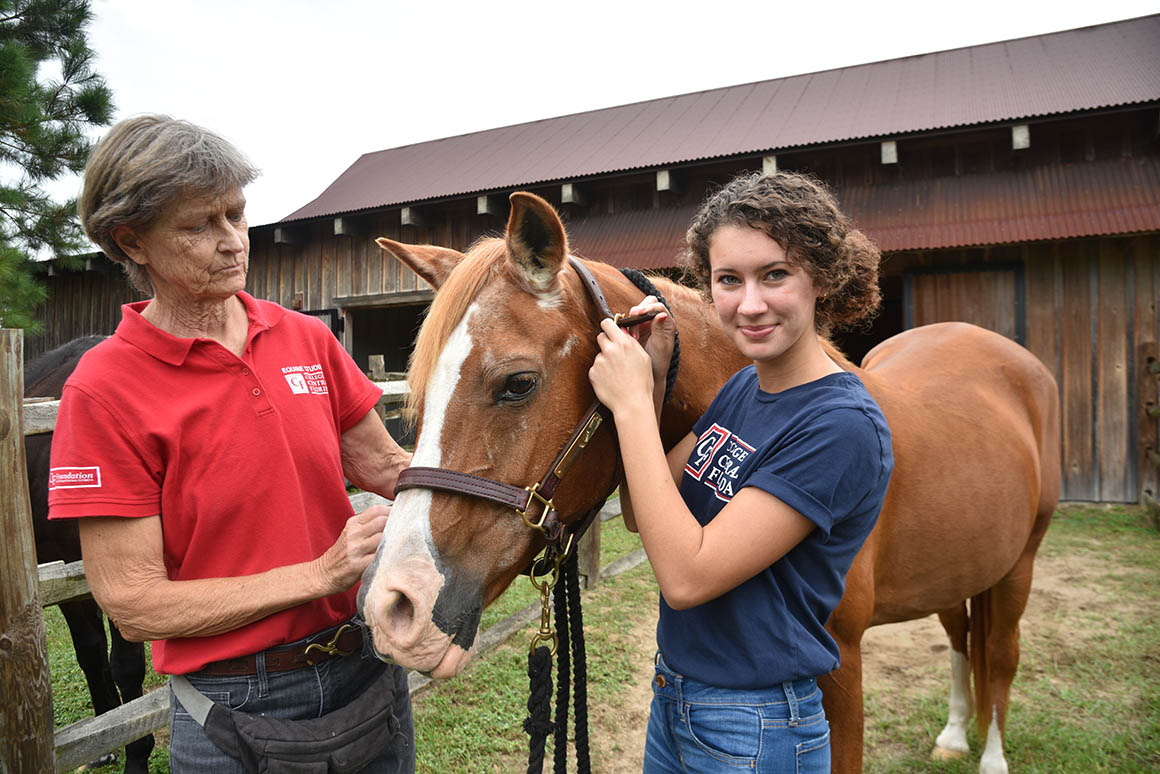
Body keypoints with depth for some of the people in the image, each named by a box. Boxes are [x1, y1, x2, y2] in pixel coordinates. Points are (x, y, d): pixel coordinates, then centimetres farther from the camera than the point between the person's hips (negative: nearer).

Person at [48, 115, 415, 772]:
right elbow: (133, 604, -16)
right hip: (237, 712, -4)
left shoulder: (308, 338, -1)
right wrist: (321, 574, -22)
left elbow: (382, 465, 5)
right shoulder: (104, 391, -15)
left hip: (368, 664, 5)